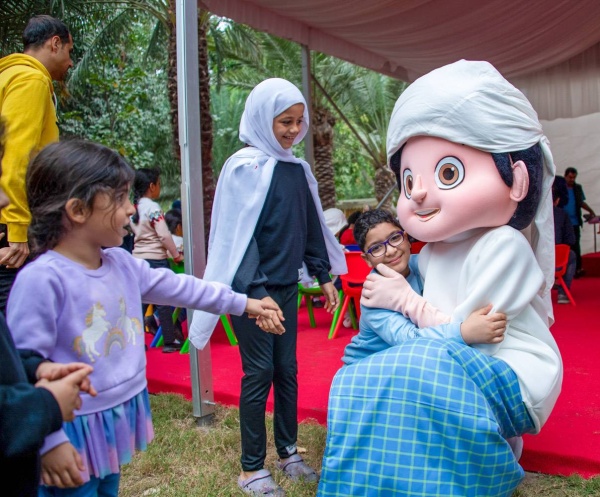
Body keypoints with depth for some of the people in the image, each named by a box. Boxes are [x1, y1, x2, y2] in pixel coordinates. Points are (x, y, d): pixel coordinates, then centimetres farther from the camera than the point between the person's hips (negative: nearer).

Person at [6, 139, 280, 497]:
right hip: (73, 433, -8)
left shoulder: (122, 264, 1)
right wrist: (48, 441, -21)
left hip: (115, 421, 8)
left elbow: (176, 287, 11)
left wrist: (241, 303, 15)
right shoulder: (41, 279, -23)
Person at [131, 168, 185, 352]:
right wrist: (176, 255, -5)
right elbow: (165, 236, -17)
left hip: (139, 258, 7)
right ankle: (169, 341, 9)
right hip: (156, 259, -7)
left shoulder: (134, 208, 8)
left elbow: (137, 232, 13)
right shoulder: (153, 208, -14)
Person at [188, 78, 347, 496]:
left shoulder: (298, 169, 9)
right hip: (252, 288, -6)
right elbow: (238, 235, -15)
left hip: (286, 286, 6)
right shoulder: (245, 167, -10)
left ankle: (288, 452, 28)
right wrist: (256, 293, -21)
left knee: (287, 369, 12)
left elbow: (311, 228, 15)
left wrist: (324, 276, 13)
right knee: (259, 372, 1)